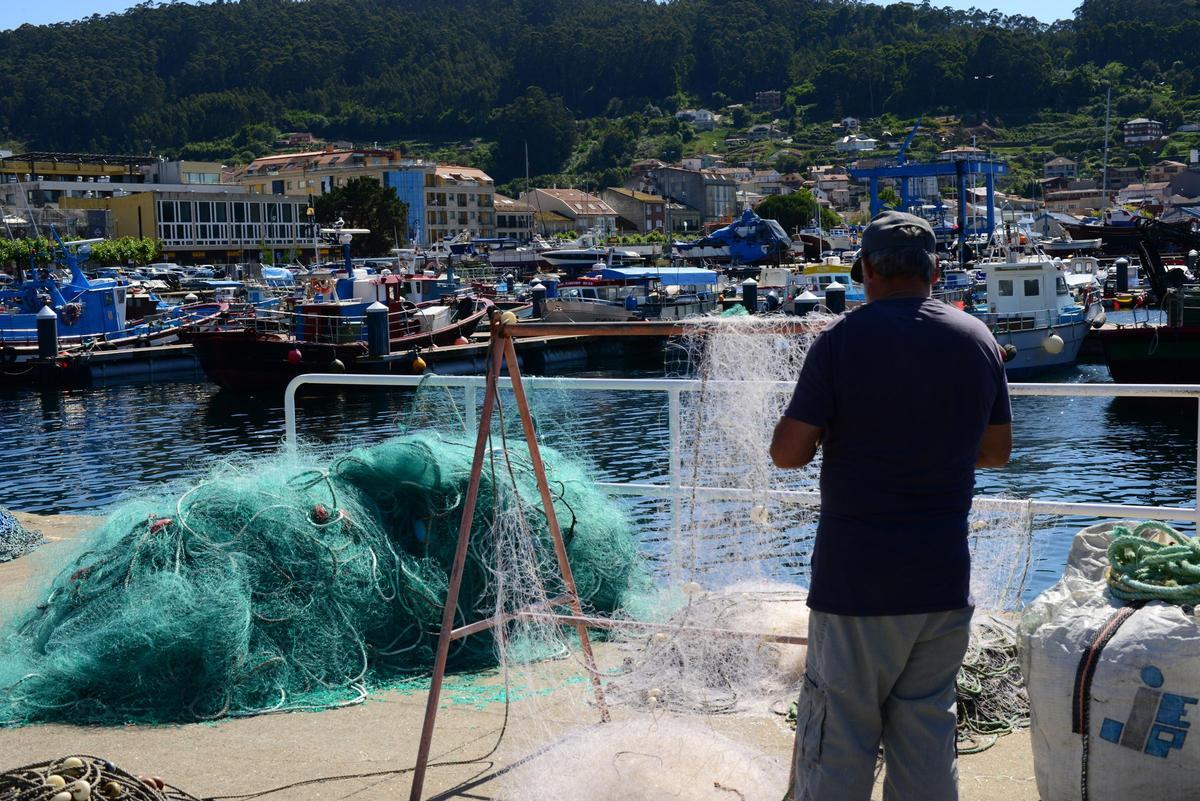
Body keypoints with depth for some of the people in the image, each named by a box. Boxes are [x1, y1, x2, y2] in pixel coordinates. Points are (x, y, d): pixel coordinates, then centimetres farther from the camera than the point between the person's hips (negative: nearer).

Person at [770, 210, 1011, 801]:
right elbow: (997, 450, 14)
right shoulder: (978, 340, 4)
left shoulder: (843, 339, -11)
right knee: (927, 738, 12)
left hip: (856, 581, -4)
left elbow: (787, 453, -11)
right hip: (944, 580, 4)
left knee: (837, 744, 4)